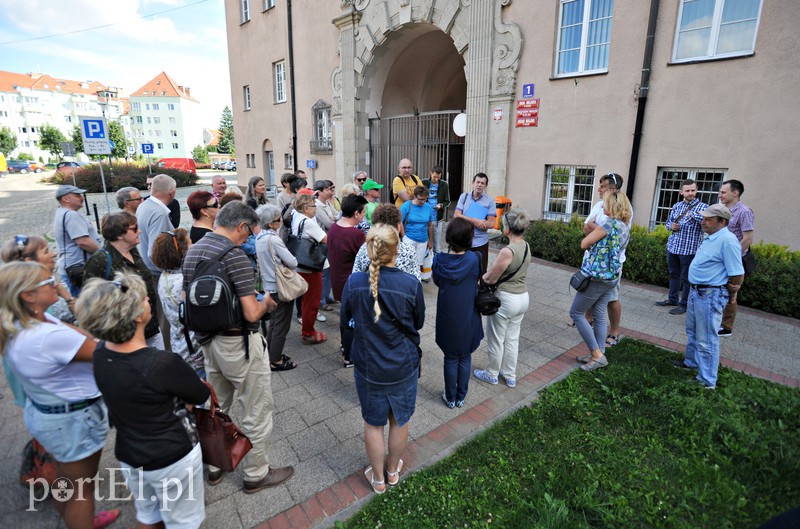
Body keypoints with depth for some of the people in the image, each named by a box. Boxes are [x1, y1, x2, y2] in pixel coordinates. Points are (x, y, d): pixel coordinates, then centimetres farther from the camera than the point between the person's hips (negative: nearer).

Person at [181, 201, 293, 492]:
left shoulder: (192, 251, 4)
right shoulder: (235, 255, -22)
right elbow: (251, 314, -26)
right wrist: (265, 302, -5)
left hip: (209, 341, 9)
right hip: (239, 343, -8)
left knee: (217, 406, 25)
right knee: (257, 410, 10)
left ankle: (214, 464, 42)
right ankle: (256, 473, 25)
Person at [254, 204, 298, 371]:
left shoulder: (259, 237, 2)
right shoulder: (273, 239, -24)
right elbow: (293, 263, -21)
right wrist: (286, 263, 0)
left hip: (268, 285, 9)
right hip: (281, 287, -9)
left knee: (273, 322, 21)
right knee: (282, 324, 4)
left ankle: (270, 354, 33)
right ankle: (276, 361, 15)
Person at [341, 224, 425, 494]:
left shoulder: (354, 283, -18)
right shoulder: (411, 284, -21)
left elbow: (346, 315, 1)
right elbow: (418, 323, -4)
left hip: (368, 367, 0)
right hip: (403, 365, 0)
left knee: (373, 422, 20)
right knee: (399, 420, 22)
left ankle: (378, 477, 39)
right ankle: (393, 470, 45)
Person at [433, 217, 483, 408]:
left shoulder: (439, 260, -15)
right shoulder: (474, 259, -17)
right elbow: (477, 280, 1)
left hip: (447, 317, 0)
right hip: (468, 318, 0)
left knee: (450, 358, 16)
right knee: (465, 357, 17)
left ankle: (450, 398, 29)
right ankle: (461, 397, 31)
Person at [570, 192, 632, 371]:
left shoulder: (609, 224, -17)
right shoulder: (625, 227, 11)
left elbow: (584, 244, -12)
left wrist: (593, 229, 6)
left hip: (597, 276, -9)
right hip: (612, 276, 9)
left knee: (576, 313, 3)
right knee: (599, 316, 14)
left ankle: (597, 354, 3)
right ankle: (598, 355, 19)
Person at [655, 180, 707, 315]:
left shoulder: (703, 207, -7)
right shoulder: (676, 206, 10)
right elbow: (668, 221, 19)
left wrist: (692, 215, -34)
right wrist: (671, 226, -2)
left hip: (689, 248, -5)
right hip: (672, 246, 5)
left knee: (686, 278, 4)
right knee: (673, 274, 17)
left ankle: (684, 304, 16)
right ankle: (673, 299, 31)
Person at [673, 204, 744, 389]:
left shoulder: (727, 240, -21)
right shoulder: (711, 237, 10)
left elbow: (737, 274, -20)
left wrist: (730, 296, -6)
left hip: (710, 296, -10)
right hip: (696, 291, 10)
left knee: (707, 339, -1)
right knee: (692, 332, 24)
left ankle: (707, 380, 10)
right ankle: (692, 362, 43)